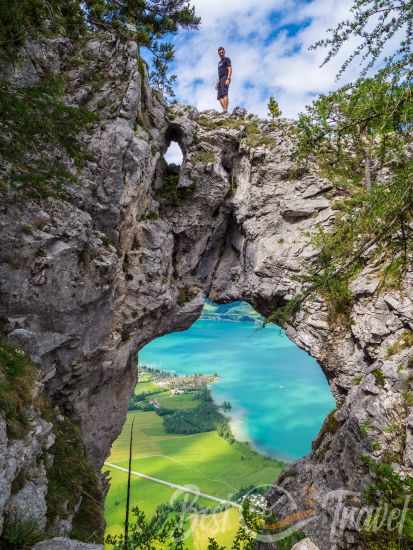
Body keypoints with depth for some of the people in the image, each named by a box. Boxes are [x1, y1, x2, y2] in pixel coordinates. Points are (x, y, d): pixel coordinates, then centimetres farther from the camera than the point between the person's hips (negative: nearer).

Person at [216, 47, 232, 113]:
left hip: (225, 78, -9)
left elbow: (230, 69, -8)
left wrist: (228, 79, -22)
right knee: (220, 96, -1)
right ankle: (224, 110, -5)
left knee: (224, 94, -24)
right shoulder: (219, 62, 28)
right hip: (220, 79, 9)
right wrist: (217, 83, 20)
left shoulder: (227, 59, 4)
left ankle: (226, 110, -35)